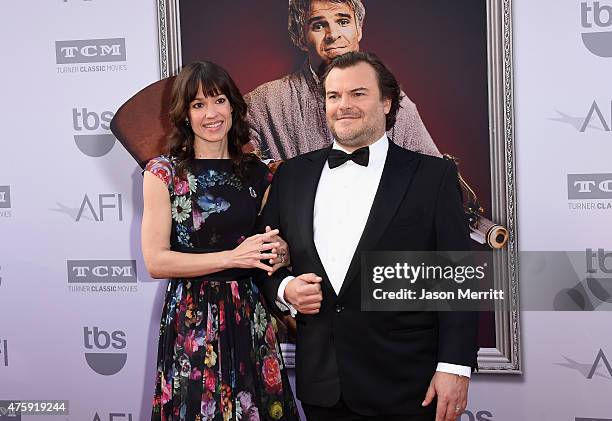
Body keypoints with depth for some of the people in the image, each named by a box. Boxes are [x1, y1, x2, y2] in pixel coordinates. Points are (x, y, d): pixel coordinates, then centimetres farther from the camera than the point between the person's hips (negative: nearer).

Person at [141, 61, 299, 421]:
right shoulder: (163, 172, -5)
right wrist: (232, 257, -18)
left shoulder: (257, 172, 6)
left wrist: (279, 253, -8)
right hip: (192, 319, -3)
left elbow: (273, 243, 16)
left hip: (250, 315, 4)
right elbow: (156, 261, -11)